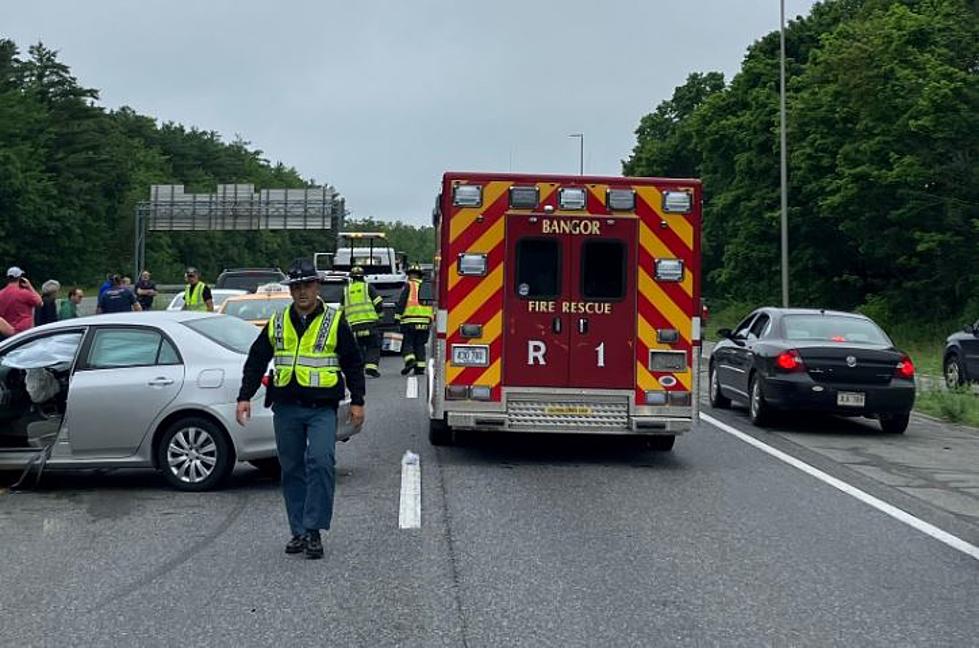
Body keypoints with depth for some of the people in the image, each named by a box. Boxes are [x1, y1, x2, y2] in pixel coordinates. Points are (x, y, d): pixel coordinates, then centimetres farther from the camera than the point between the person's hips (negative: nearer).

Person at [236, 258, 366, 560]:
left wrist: (357, 402, 0)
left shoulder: (335, 321, 3)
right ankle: (299, 532, 16)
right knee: (292, 470, 7)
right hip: (286, 408, 4)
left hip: (322, 408, -3)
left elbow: (353, 363, 5)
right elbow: (256, 361, 15)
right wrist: (245, 397, 8)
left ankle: (313, 529, -14)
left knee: (320, 462, -19)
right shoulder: (277, 322, 10)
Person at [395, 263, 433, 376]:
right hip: (425, 319, 4)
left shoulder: (408, 285, 1)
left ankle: (410, 361, -20)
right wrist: (431, 320, 23)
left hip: (410, 320, -4)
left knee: (407, 343, 0)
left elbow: (402, 301, -7)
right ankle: (420, 366, 4)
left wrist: (397, 316, -4)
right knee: (420, 344, 10)